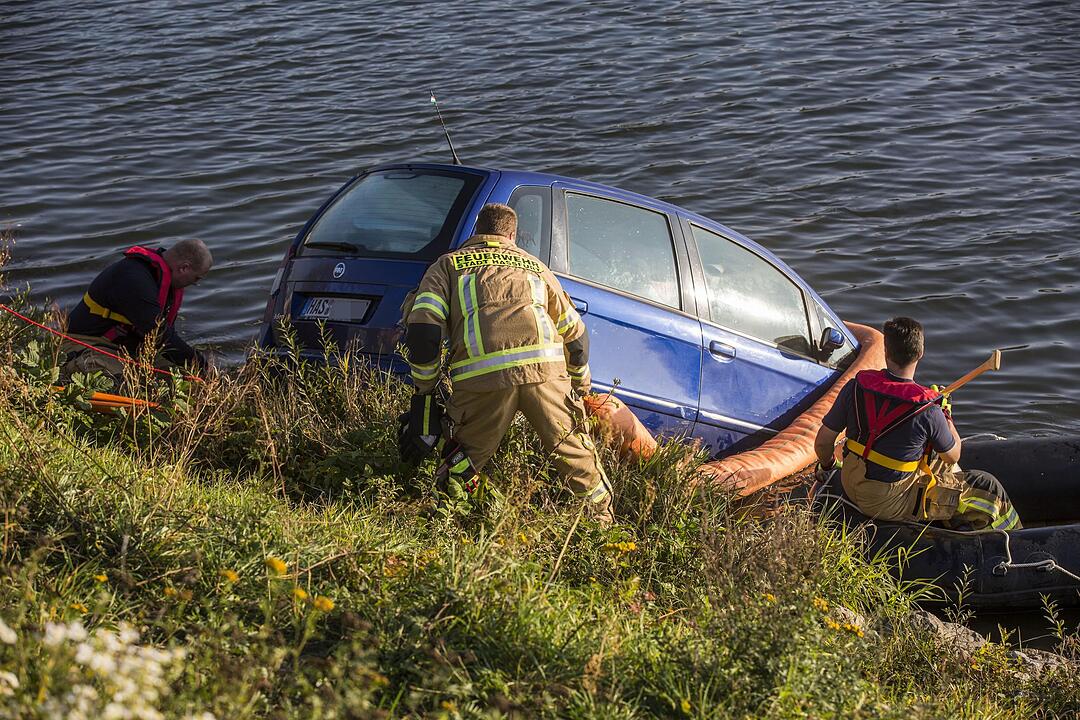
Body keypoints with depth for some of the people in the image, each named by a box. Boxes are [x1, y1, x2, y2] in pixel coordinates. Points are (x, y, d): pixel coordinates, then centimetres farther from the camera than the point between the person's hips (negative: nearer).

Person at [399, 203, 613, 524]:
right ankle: (603, 520, 25)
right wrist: (580, 388, 44)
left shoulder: (447, 265, 23)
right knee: (573, 449, 19)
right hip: (544, 365, 2)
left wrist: (425, 393, 12)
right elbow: (575, 333, 31)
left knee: (462, 463, 14)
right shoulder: (533, 265, 31)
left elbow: (423, 330, 6)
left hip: (482, 374, -2)